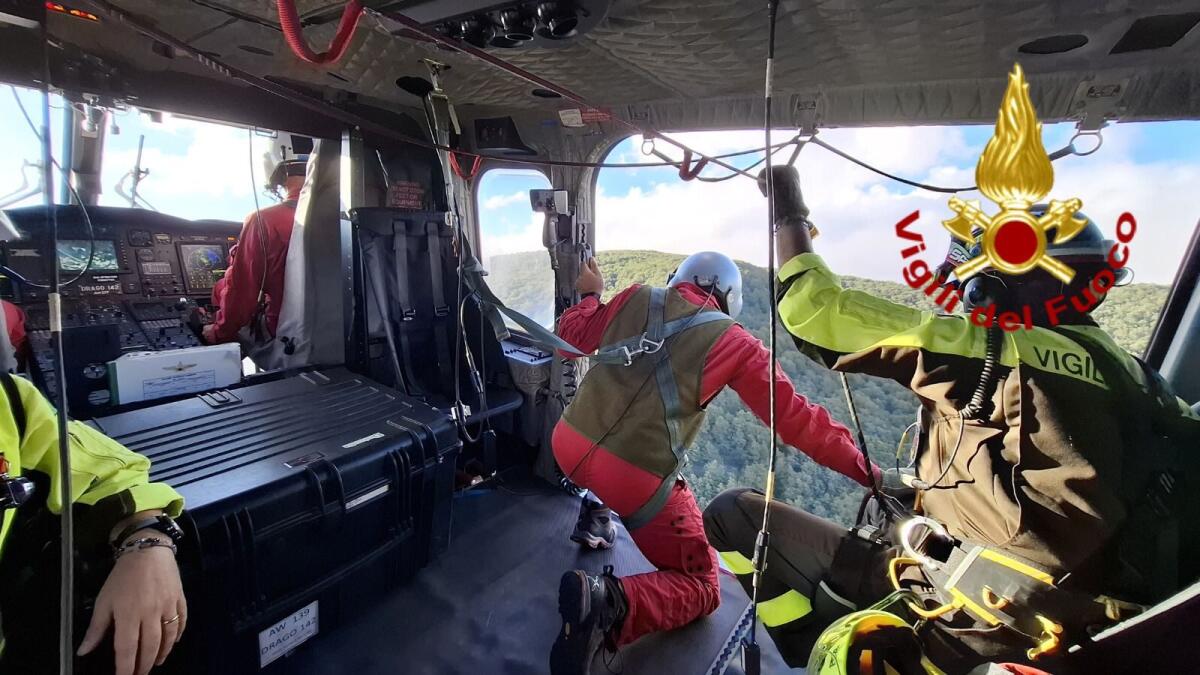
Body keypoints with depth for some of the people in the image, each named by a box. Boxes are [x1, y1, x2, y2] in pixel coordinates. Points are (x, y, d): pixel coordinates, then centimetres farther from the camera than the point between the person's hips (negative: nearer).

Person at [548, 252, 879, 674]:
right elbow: (796, 420, 2)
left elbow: (571, 335, 18)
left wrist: (590, 294, 37)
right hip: (634, 482, -6)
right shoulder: (733, 342, 0)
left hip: (567, 445, 6)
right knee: (700, 588, 14)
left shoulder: (636, 299, 8)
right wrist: (867, 471, 13)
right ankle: (609, 601, -13)